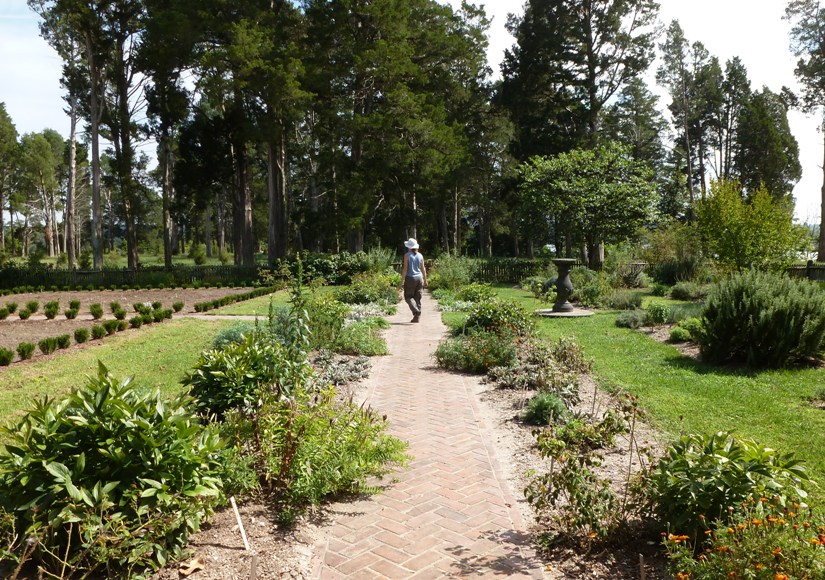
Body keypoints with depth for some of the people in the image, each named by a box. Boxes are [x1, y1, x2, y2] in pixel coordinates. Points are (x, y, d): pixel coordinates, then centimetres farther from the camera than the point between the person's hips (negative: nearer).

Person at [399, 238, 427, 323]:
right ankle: (417, 317, 10)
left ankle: (416, 311, -18)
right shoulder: (420, 255, 5)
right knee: (417, 298, 9)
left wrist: (402, 280, -8)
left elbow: (405, 269, -11)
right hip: (419, 278, 5)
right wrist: (425, 280, 15)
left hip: (410, 278, -4)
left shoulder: (407, 255, -8)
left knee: (408, 297, 5)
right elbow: (423, 269, 8)